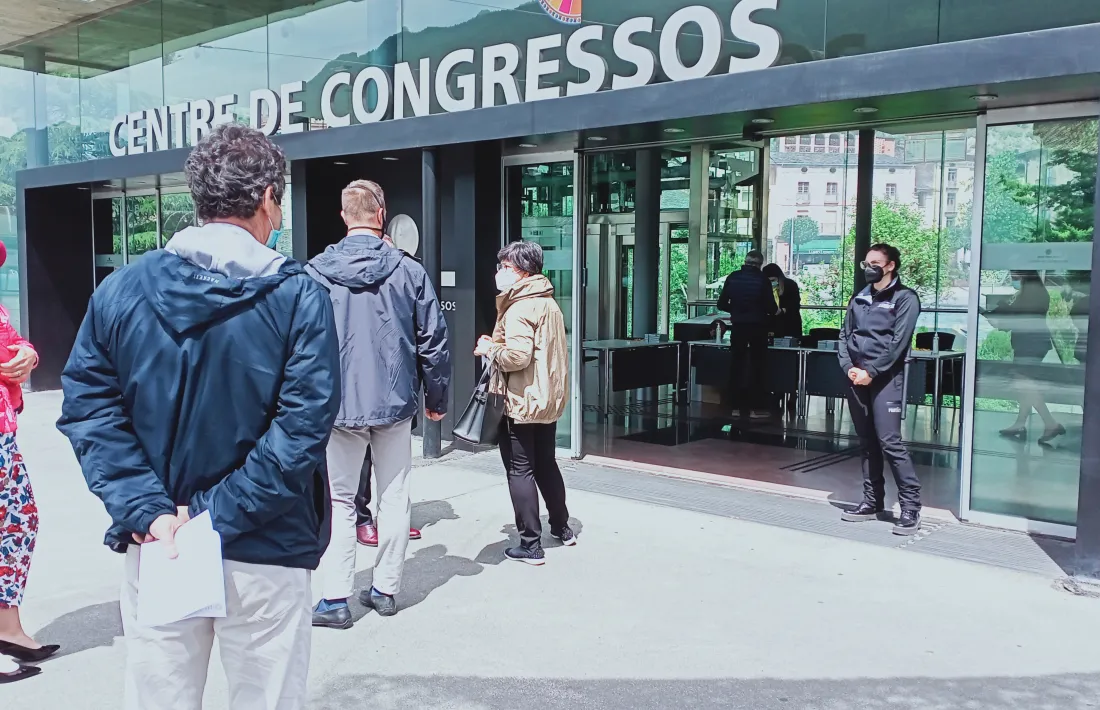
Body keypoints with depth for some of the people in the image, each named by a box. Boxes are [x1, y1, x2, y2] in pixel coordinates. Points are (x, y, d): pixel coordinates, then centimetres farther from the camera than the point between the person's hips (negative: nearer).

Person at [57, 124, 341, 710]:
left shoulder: (119, 290, 0)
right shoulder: (298, 297, -11)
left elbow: (87, 410, -4)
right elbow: (304, 425, -18)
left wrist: (149, 511, -9)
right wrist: (220, 517, -14)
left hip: (155, 548, 3)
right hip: (263, 554, -3)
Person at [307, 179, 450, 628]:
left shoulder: (317, 271, -5)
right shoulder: (409, 271, -4)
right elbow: (433, 340, -1)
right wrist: (437, 398, 10)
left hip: (339, 403, -1)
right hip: (396, 403, 1)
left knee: (338, 499, 9)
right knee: (394, 497, 12)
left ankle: (335, 599, 8)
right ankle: (385, 590, 20)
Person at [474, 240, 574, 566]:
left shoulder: (519, 308, -17)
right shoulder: (549, 304, 12)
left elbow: (517, 355, -27)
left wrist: (489, 350, -9)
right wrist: (498, 345, 11)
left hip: (521, 403, -9)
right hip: (549, 400, 9)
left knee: (520, 471, -1)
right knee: (546, 465, 21)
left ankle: (531, 545, 3)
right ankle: (562, 528, 34)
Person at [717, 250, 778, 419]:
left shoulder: (733, 277, 0)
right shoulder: (763, 280, -9)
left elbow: (722, 304, 2)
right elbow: (771, 307, -9)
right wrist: (776, 310, 14)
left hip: (738, 326, 3)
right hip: (757, 327, -2)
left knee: (736, 366, 9)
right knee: (757, 367, 5)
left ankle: (736, 406, 11)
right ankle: (756, 408, 5)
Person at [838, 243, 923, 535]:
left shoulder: (905, 298, -2)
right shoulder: (859, 298, 16)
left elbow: (898, 342, -11)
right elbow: (845, 335, 12)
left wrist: (871, 372, -15)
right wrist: (849, 368, -4)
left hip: (885, 378, -6)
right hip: (857, 378, 6)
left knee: (889, 441, -12)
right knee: (867, 442, 10)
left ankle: (911, 506, -6)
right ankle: (873, 501, 18)